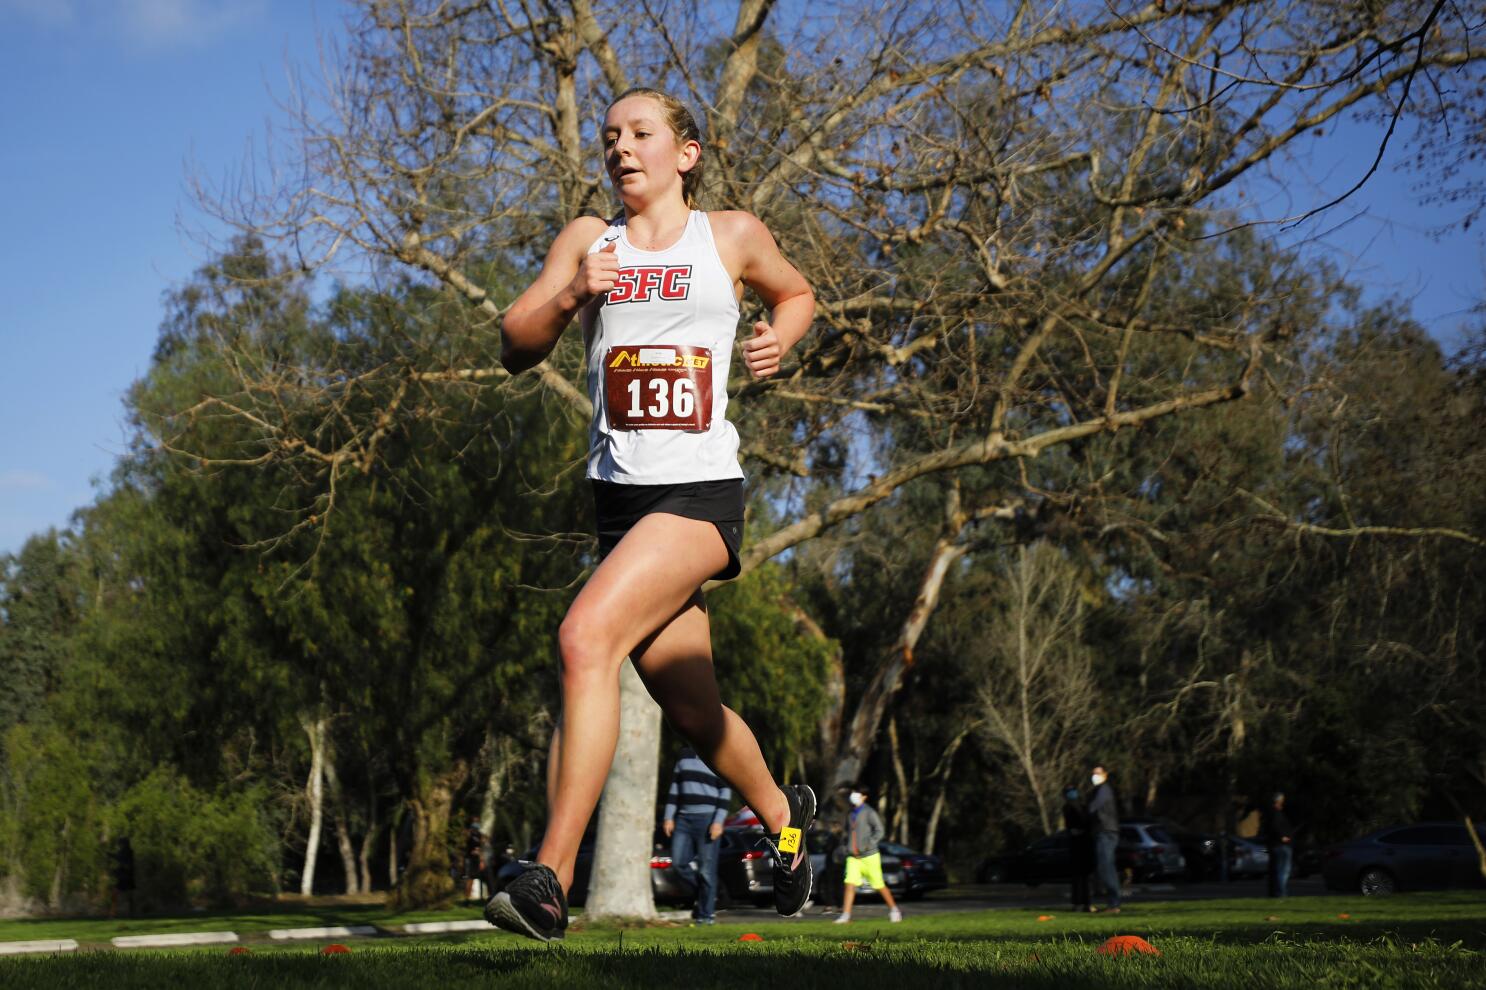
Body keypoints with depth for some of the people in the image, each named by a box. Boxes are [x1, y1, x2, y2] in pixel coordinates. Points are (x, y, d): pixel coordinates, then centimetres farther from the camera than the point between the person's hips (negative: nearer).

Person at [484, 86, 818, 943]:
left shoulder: (733, 236, 6)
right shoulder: (588, 240, 11)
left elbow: (797, 294, 24)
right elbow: (516, 350, 6)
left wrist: (779, 341, 3)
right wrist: (568, 298, -12)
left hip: (702, 491, -4)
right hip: (620, 491, 5)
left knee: (586, 637, -25)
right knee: (692, 709, 12)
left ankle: (552, 879, -26)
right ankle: (782, 814, 42)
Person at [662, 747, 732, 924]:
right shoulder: (685, 755, 12)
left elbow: (725, 793, -7)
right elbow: (674, 788, 12)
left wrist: (718, 822, -16)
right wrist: (669, 817, 5)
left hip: (708, 818, -5)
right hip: (684, 818, 5)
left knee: (706, 868, -5)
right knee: (679, 862, -4)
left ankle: (706, 914, 3)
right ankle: (705, 893, 19)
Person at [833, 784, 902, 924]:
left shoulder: (868, 813, -10)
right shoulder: (851, 814, 12)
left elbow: (879, 831, -16)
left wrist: (868, 845, -22)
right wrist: (848, 844, 13)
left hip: (868, 856, -5)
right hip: (853, 857, 5)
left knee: (879, 885, 5)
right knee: (850, 884, -10)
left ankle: (894, 910, 22)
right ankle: (845, 915, -13)